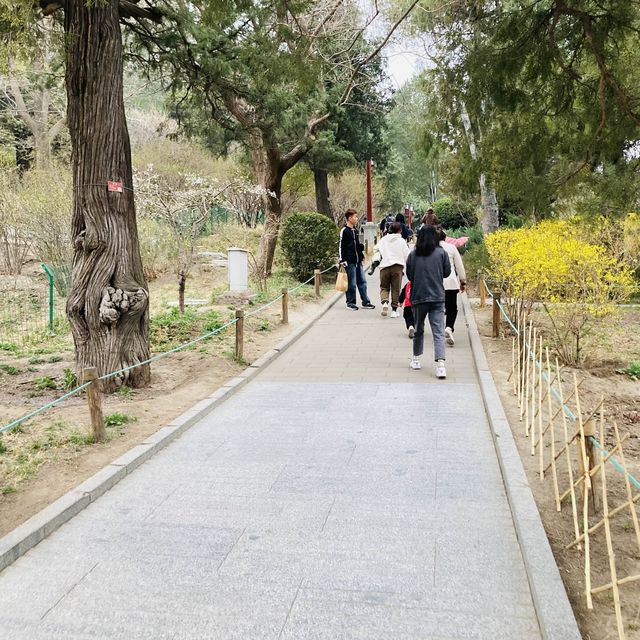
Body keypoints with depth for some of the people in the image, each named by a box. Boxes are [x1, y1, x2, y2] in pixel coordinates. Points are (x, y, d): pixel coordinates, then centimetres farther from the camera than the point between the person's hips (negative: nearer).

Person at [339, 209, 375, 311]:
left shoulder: (355, 231, 16)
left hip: (358, 261, 8)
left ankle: (365, 302, 15)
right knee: (351, 283, -2)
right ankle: (350, 303, 9)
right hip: (350, 262, -8)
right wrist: (342, 260, -16)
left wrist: (361, 257, 22)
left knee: (362, 281, 9)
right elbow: (341, 247, -11)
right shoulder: (344, 231, -9)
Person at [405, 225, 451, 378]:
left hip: (418, 297, 1)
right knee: (438, 332, -3)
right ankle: (440, 364, -15)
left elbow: (409, 275, 6)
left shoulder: (413, 255, -3)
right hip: (437, 298, -1)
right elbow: (447, 273, 6)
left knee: (418, 329, 18)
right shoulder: (441, 253, -4)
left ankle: (416, 359, 29)